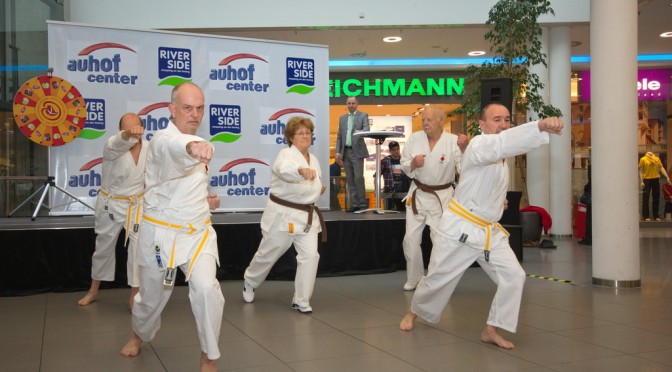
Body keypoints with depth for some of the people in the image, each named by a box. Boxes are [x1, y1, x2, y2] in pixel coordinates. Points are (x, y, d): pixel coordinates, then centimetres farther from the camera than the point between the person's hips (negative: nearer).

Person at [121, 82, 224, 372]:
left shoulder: (195, 143, 9)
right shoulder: (163, 141, -17)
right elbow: (175, 149, -46)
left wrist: (205, 198, 6)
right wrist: (192, 147, -69)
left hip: (197, 231, 5)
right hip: (161, 233, -4)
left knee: (206, 289, -17)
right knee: (153, 295, 13)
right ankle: (139, 334, 48)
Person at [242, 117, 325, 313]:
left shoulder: (313, 159, 9)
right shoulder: (286, 154, -16)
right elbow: (285, 169, -42)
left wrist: (319, 189, 3)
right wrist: (302, 170, -63)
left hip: (307, 215, 6)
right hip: (282, 214, -6)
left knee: (310, 255, -6)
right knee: (268, 254, 10)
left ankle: (301, 300, 8)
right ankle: (249, 283, 40)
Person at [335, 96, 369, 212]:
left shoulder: (363, 115, 4)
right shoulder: (342, 118, 17)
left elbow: (366, 129, -12)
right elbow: (339, 137, 15)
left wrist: (359, 131, -34)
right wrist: (338, 152, 4)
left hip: (357, 151, -4)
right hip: (345, 152, 4)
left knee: (358, 178, -11)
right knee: (350, 180, 4)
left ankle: (362, 204, -3)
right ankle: (354, 204, 6)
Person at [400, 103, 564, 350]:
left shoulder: (501, 157, 9)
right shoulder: (479, 145, -18)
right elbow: (502, 143, -42)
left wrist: (497, 200, 12)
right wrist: (541, 126, -55)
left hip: (490, 231, 7)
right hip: (459, 228, -7)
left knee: (514, 276, -6)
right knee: (438, 279, 6)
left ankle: (491, 330, 6)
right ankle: (413, 312, 34)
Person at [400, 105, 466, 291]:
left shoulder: (453, 141, -11)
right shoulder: (415, 138, -4)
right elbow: (404, 166, 3)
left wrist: (464, 149, -30)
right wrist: (413, 163, -19)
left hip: (442, 196, -2)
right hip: (418, 194, 3)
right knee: (411, 239, 6)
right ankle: (414, 278, 25)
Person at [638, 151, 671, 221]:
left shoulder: (657, 159, 8)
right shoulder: (643, 159, -1)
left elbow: (661, 168, 5)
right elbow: (641, 171, -2)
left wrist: (667, 177, -7)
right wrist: (641, 181, -9)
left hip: (656, 180, 4)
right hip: (647, 180, -4)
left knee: (656, 198, 8)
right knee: (646, 198, -3)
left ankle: (656, 216, 17)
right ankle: (646, 216, 1)